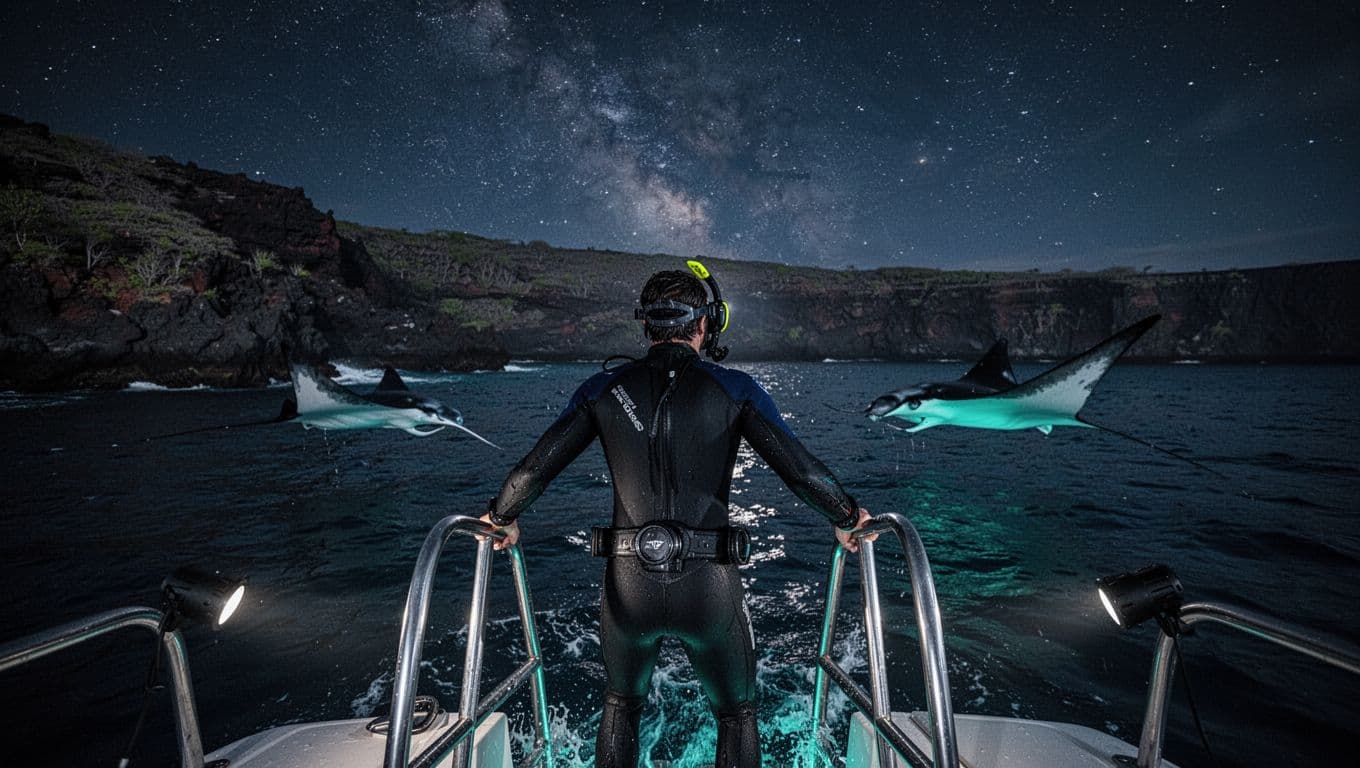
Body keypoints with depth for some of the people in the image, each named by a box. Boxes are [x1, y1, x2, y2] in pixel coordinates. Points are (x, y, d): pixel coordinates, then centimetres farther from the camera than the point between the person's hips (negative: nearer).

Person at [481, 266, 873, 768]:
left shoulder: (604, 389, 0)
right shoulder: (735, 389, -4)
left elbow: (533, 469, 1)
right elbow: (802, 471, -6)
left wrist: (502, 519, 20)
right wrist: (847, 520, 13)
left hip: (628, 589, 2)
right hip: (710, 591, -1)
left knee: (621, 705, 32)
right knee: (736, 714, 27)